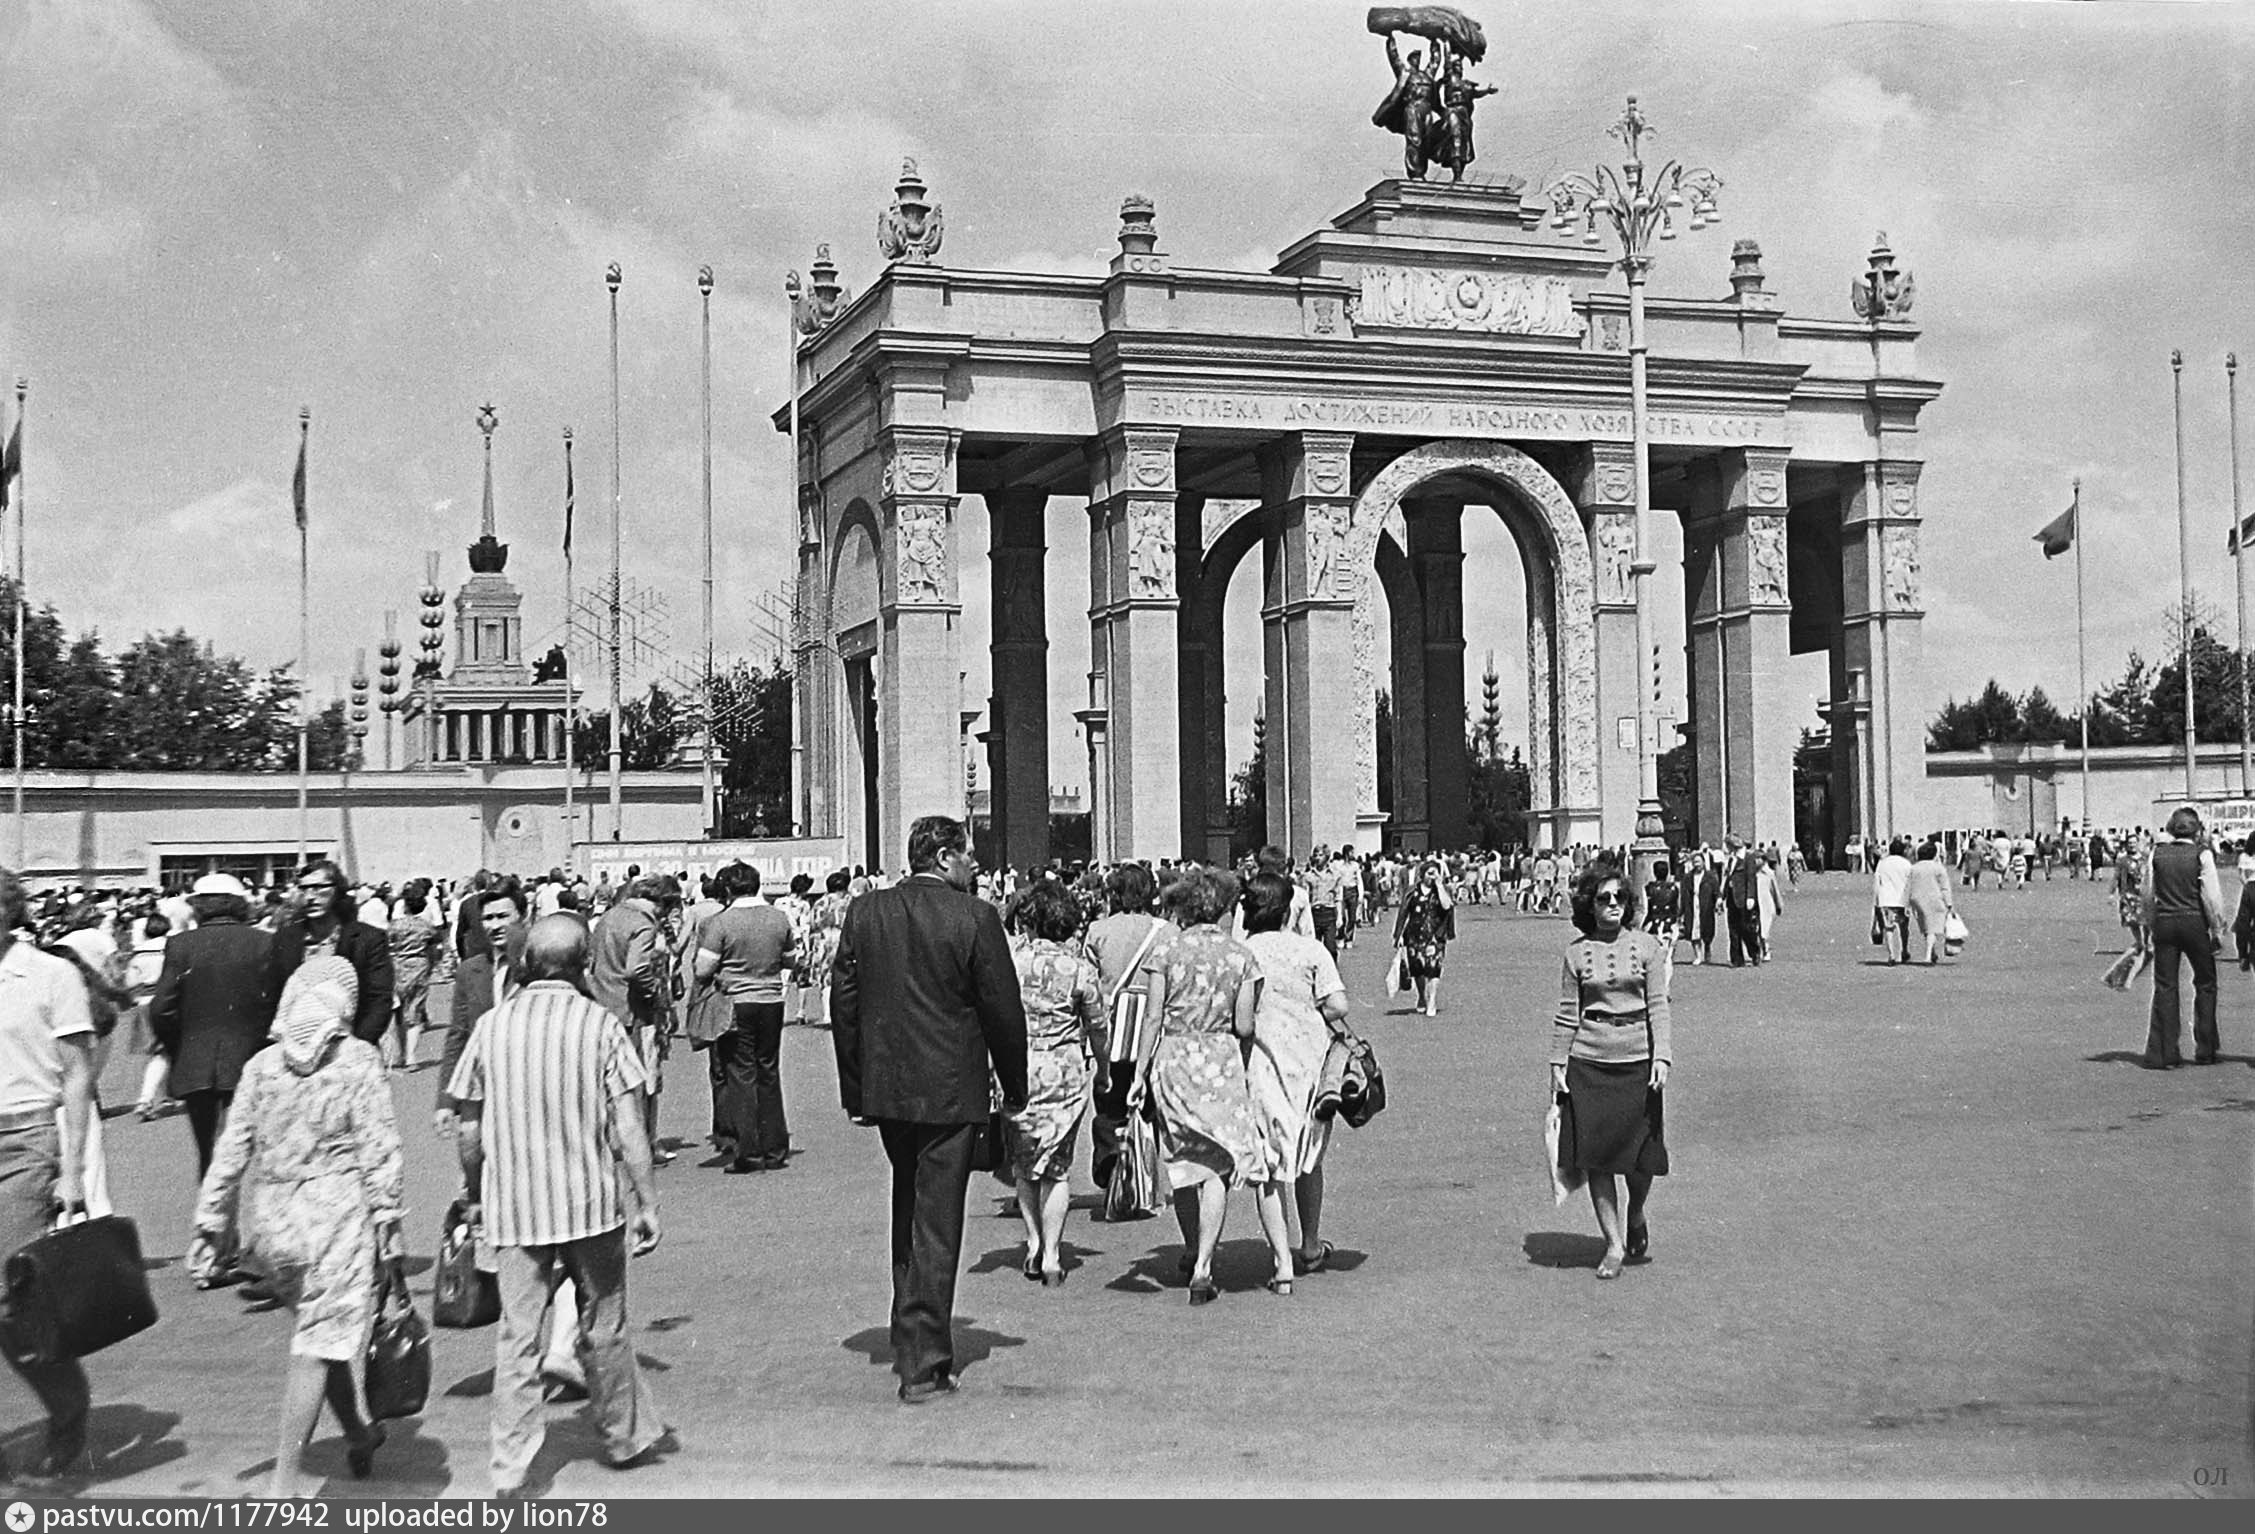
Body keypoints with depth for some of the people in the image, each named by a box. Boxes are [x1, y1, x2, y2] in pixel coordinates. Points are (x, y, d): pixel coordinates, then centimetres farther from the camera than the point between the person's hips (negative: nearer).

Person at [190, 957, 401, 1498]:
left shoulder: (261, 1065, 5)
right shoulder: (359, 1059, -6)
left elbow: (232, 1150, 5)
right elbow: (379, 1148, -8)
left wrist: (212, 1224, 11)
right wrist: (388, 1218, -3)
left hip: (269, 1211, 5)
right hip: (335, 1208, -5)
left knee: (323, 1329, 21)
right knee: (319, 1342, 0)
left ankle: (357, 1436, 38)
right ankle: (284, 1479, -2)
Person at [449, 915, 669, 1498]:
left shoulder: (491, 1026, 0)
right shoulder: (599, 1024, -7)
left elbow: (469, 1130, 5)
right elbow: (628, 1129, -9)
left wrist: (476, 1196, 19)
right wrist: (648, 1204, -2)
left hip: (513, 1207, 1)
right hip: (591, 1202, -1)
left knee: (518, 1338, 5)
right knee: (603, 1328, 14)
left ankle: (510, 1470, 2)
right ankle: (627, 1438, 31)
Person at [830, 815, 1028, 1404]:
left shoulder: (864, 911, 1)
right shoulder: (974, 917, -12)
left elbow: (843, 1001, 5)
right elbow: (1003, 1007, -8)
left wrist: (853, 1088, 13)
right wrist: (1014, 1087, 4)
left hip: (884, 1087, 5)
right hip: (949, 1090, -5)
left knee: (908, 1208, 23)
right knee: (937, 1224, 1)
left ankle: (912, 1340, 33)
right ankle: (922, 1366, 3)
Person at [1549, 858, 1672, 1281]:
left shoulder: (1647, 946, 3)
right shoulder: (1576, 952, 3)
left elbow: (1658, 1006, 0)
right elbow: (1566, 1014, 5)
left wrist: (1661, 1057, -9)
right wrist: (1557, 1064, 2)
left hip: (1638, 1060, 0)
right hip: (1589, 1063, 0)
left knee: (1642, 1156, 3)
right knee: (1596, 1156, 0)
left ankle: (1635, 1219, 33)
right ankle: (1614, 1244, 12)